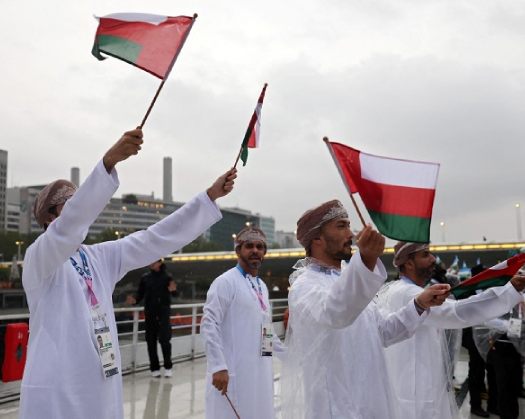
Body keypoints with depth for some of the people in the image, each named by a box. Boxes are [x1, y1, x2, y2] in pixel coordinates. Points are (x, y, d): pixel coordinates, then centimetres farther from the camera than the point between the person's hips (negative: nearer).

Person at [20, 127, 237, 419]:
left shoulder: (101, 257, 8)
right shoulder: (37, 258, -9)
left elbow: (156, 239, 5)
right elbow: (69, 226, -29)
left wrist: (210, 195, 0)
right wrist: (109, 160, -41)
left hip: (103, 387, 6)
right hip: (56, 391, -6)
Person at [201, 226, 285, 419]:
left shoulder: (262, 286, 16)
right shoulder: (226, 281, -7)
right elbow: (209, 325, -15)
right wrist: (218, 366, -22)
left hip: (260, 371, 8)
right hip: (233, 372, -7)